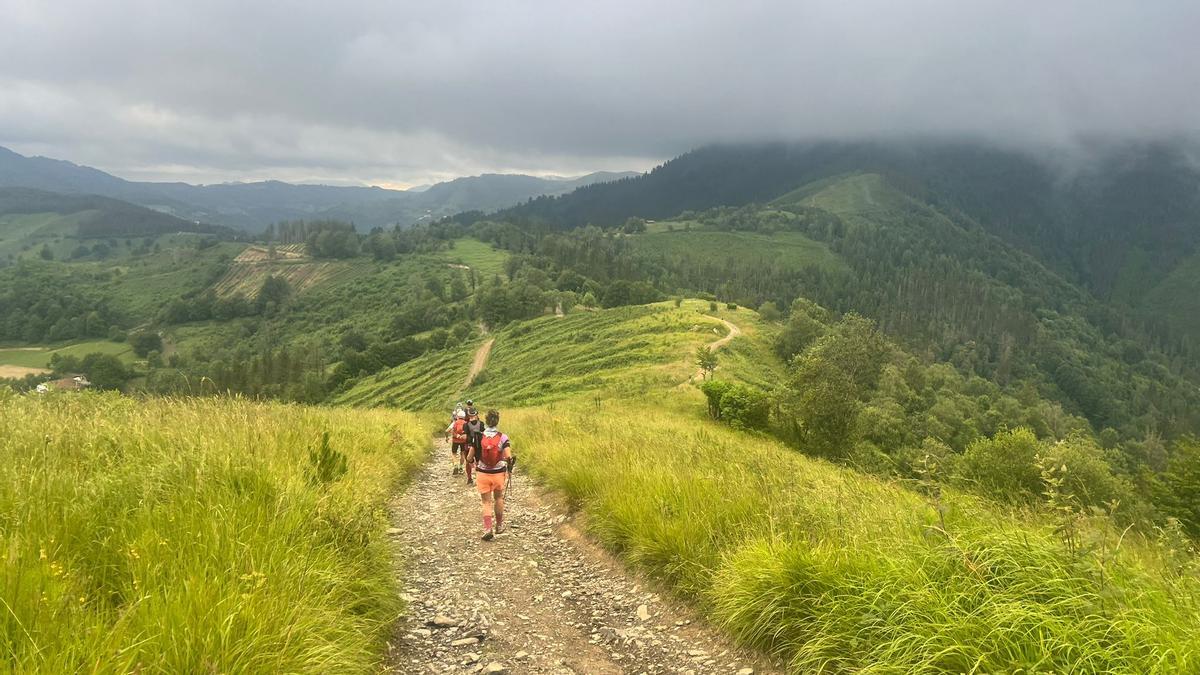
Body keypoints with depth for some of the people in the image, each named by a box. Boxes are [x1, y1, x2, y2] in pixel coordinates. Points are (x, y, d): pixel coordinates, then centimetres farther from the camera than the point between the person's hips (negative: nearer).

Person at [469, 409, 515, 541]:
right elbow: (509, 458, -18)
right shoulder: (503, 438, -11)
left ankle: (487, 529, -7)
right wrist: (510, 465, 4)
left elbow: (470, 458, -6)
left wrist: (473, 461, 16)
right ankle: (499, 526, 34)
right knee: (498, 498, 24)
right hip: (499, 473, 0)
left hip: (482, 474, 0)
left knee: (486, 502, 9)